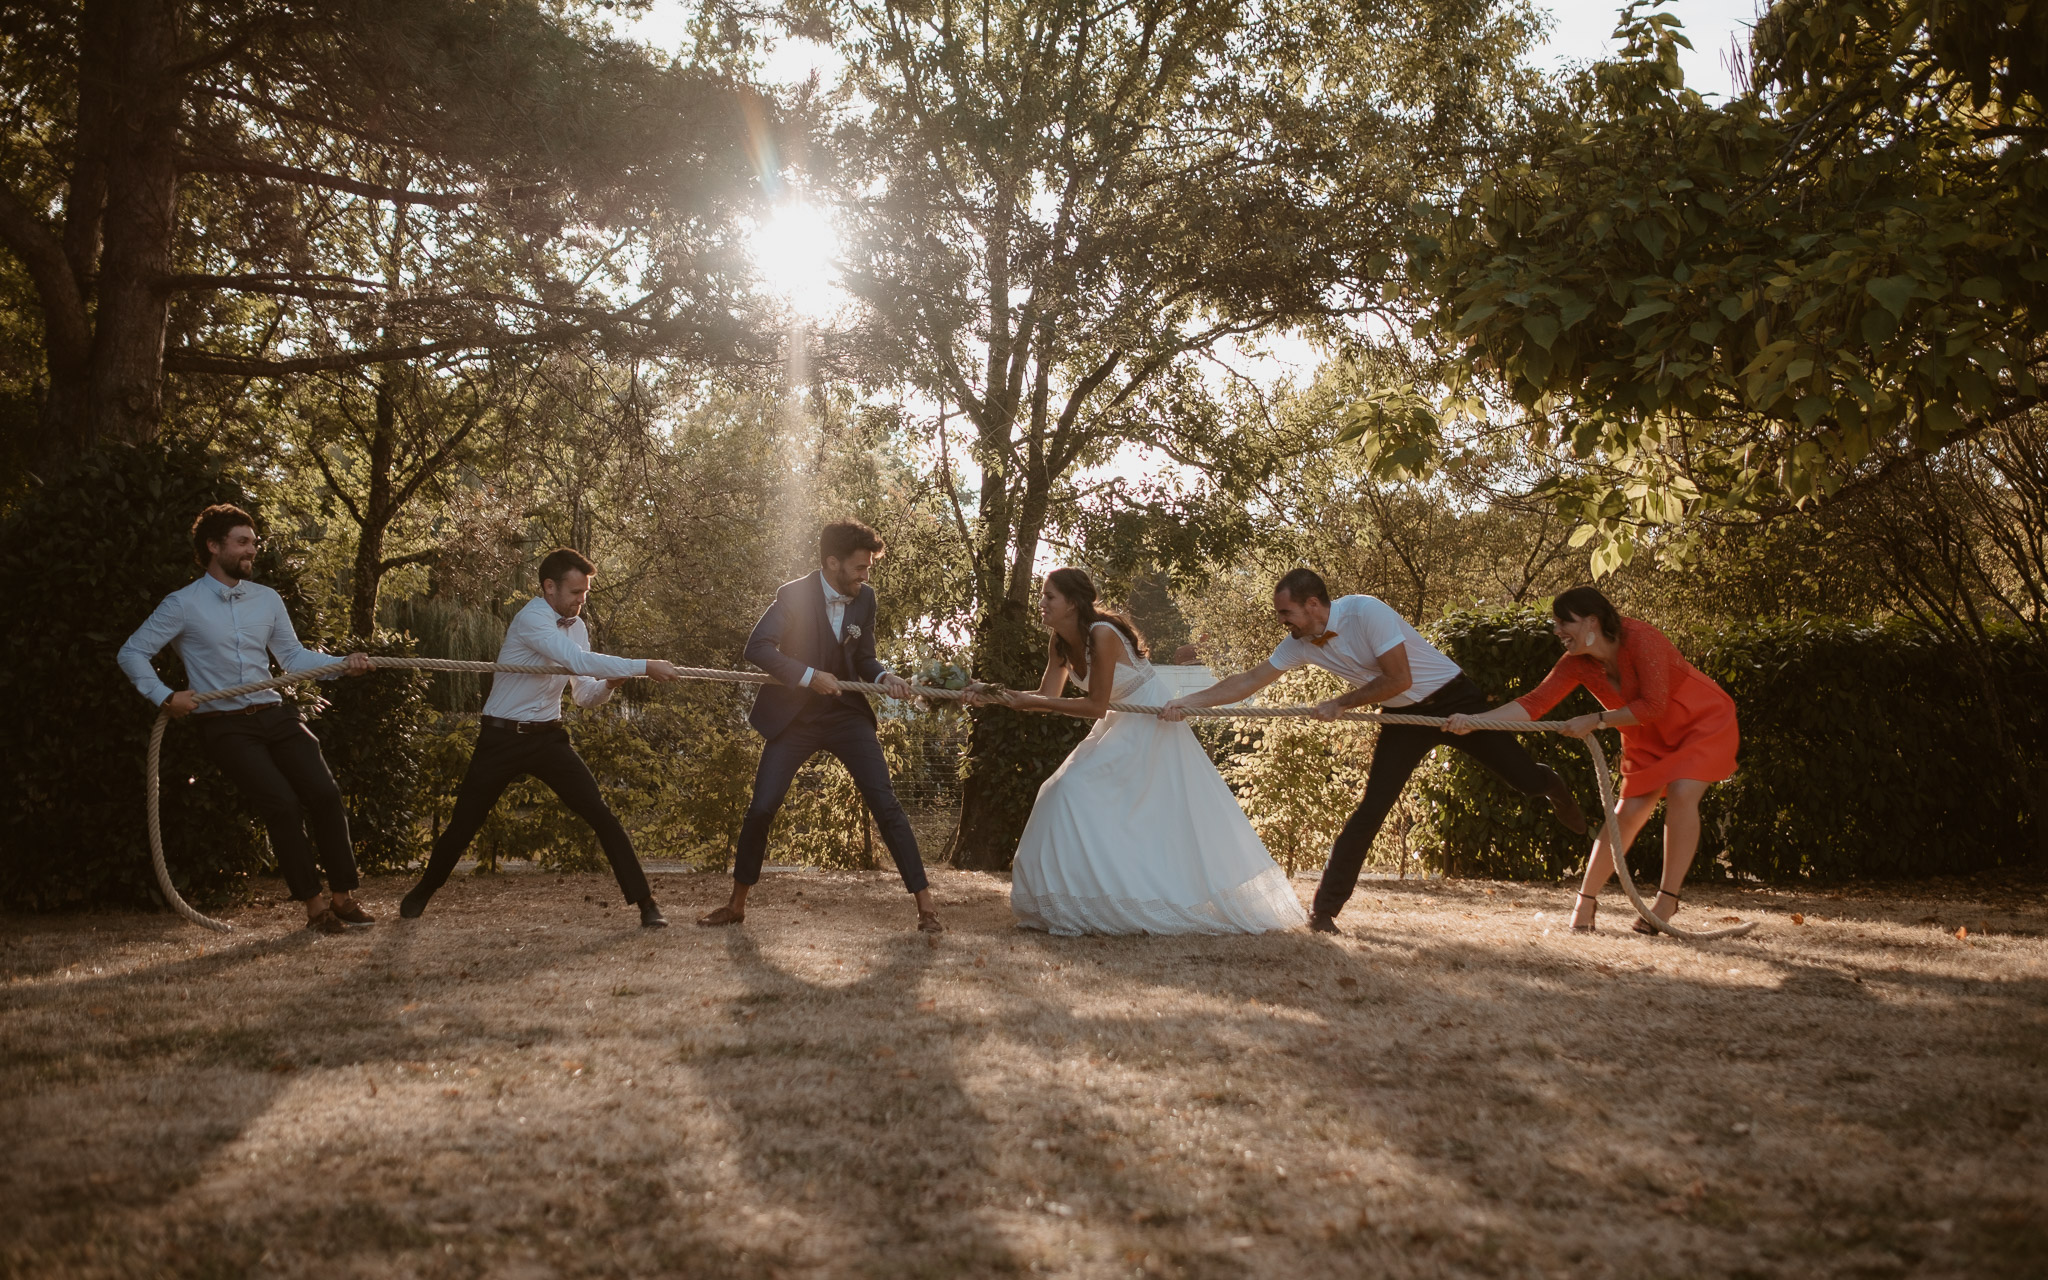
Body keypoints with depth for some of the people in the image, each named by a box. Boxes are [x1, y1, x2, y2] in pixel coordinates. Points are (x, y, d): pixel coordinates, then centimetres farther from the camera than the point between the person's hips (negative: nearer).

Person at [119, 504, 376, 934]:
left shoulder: (267, 600, 12)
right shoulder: (184, 604, -2)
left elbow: (293, 656, 13)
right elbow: (132, 653, 1)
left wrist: (343, 664, -3)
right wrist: (166, 697, -10)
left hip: (274, 715, 5)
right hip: (225, 725, -4)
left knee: (324, 793, -10)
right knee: (282, 805, -17)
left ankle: (343, 897, -2)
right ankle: (314, 905, -8)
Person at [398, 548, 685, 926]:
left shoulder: (576, 626, 4)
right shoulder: (531, 619, -19)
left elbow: (585, 696, 9)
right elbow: (579, 661, -32)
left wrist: (609, 683, -13)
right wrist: (643, 667, -31)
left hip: (548, 737, 5)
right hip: (502, 739, -5)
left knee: (601, 814, -10)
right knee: (464, 823, 10)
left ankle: (645, 902, -9)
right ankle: (423, 891, 38)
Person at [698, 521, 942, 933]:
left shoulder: (864, 597, 0)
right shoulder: (794, 595, -13)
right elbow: (758, 647, -20)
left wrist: (883, 676, -11)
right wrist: (809, 676, -27)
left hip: (846, 714, 2)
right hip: (795, 717, -2)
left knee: (885, 804, -7)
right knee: (761, 808, -2)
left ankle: (924, 905, -4)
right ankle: (736, 904, 17)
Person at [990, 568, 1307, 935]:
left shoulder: (1102, 634, -26)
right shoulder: (1061, 645, 0)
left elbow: (1096, 706, -25)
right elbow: (1047, 696, -1)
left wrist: (1031, 702, -27)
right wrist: (1003, 694, -16)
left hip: (1150, 725, -9)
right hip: (1122, 724, 9)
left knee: (1080, 791, -15)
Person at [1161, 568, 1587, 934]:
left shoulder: (1366, 612, -28)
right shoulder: (1300, 644, -9)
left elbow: (1398, 679, -26)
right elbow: (1250, 681, -5)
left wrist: (1341, 704, -20)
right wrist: (1187, 702, -14)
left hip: (1451, 697, -4)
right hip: (1404, 717, 5)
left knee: (1520, 774, 0)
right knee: (1371, 808, -6)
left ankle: (1551, 784, 39)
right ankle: (1325, 907, -5)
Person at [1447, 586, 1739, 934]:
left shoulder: (1640, 639, -31)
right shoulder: (1577, 663, -13)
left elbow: (1653, 705, -30)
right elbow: (1533, 703, -19)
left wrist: (1595, 720, -27)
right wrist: (1474, 720, -31)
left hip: (1703, 720, -5)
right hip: (1649, 736, 6)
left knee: (1681, 793, -25)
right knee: (1629, 811, -2)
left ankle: (1667, 899, -16)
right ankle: (1585, 900, 5)